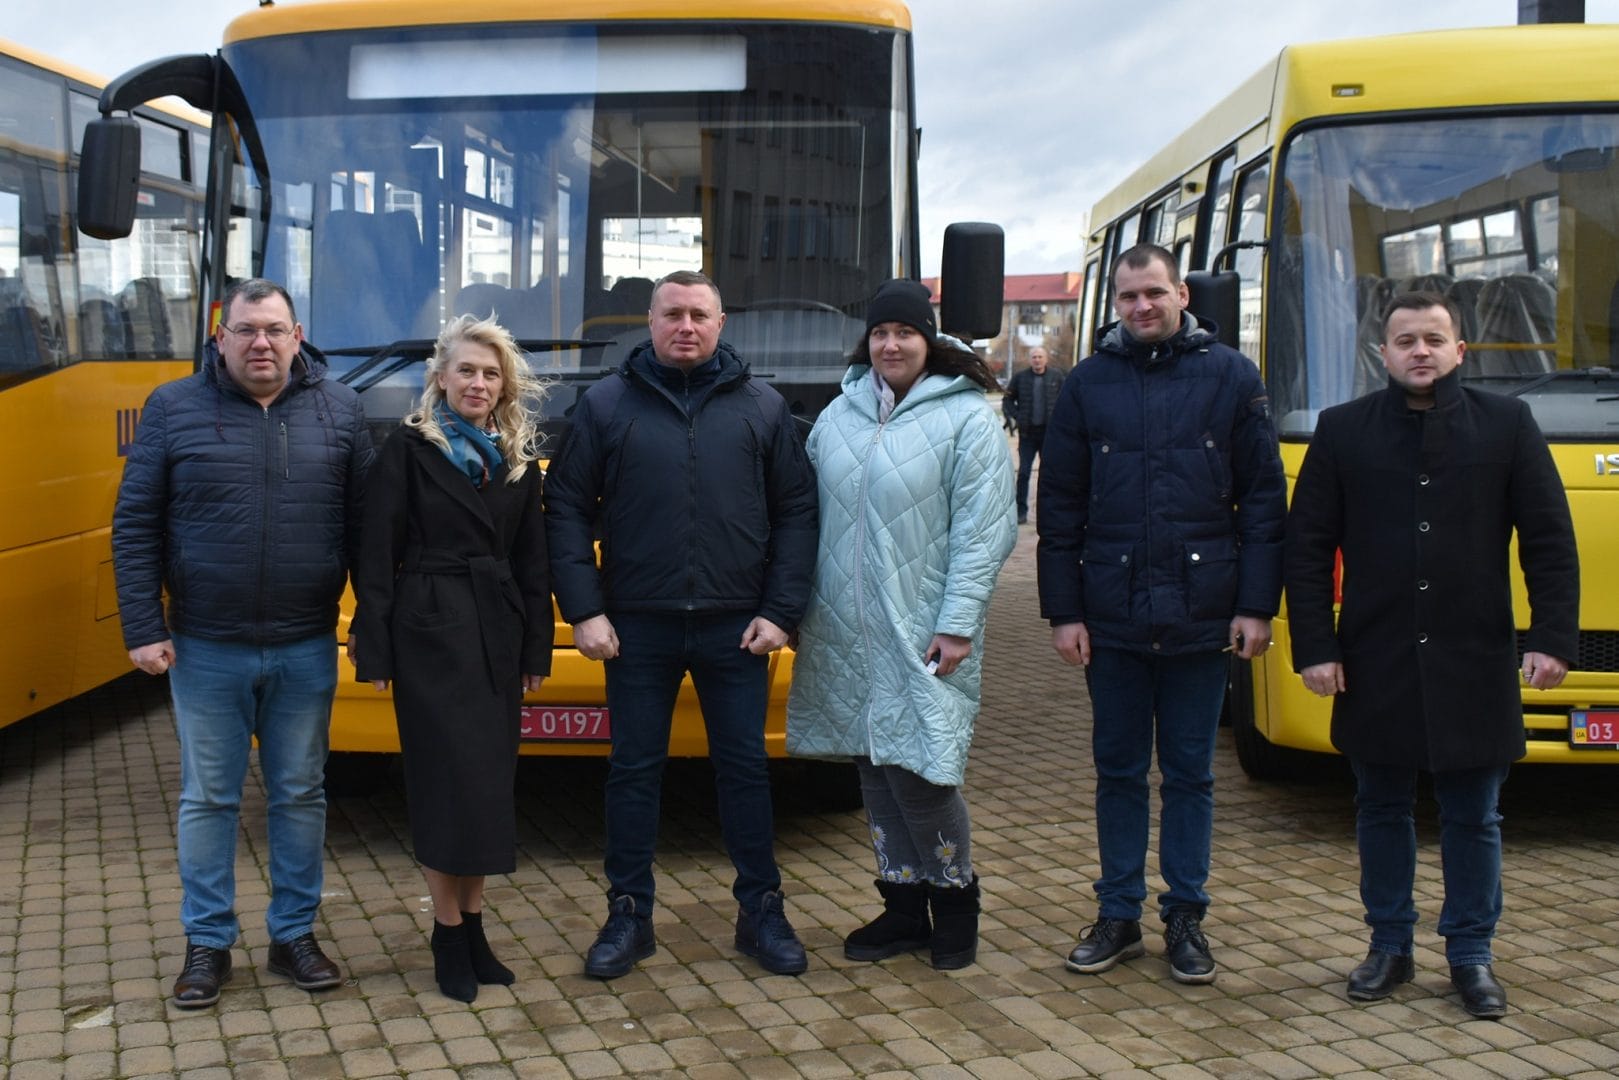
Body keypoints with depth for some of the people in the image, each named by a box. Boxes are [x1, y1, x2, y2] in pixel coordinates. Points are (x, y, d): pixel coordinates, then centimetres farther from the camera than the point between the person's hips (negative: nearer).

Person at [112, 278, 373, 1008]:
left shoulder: (340, 412, 2)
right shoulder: (172, 409, -2)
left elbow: (365, 524, 4)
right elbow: (134, 525, -1)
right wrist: (142, 628, -6)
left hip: (306, 650, 1)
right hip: (205, 650, -1)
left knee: (300, 795, 10)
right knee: (207, 799, 8)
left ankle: (294, 935, 24)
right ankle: (207, 944, 21)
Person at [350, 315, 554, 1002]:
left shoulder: (519, 458, 11)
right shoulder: (408, 451, -2)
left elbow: (532, 562, 13)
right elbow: (377, 557, -5)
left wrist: (536, 648, 9)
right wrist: (374, 650, -9)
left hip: (499, 636, 5)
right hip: (429, 635, -5)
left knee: (492, 781, 7)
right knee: (447, 782, -4)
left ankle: (472, 926, 19)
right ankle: (449, 936, 8)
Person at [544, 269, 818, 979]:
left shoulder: (761, 408, 6)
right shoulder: (606, 405, 3)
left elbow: (796, 514, 5)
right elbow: (566, 509, 2)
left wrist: (780, 612, -4)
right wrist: (583, 610, -6)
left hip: (736, 627, 1)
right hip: (638, 627, 0)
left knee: (745, 768, 8)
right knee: (634, 771, 7)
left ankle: (762, 913, 20)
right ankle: (628, 916, 19)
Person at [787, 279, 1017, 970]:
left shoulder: (966, 418, -5)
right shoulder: (840, 415, 12)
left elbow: (983, 532, -9)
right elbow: (810, 515, 14)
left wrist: (958, 626, -15)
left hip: (922, 635, -5)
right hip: (846, 636, 5)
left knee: (920, 771, -7)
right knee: (876, 772, 10)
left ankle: (955, 899, 15)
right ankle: (904, 907, 23)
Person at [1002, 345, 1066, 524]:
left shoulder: (1056, 377, 0)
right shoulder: (1020, 378, 1)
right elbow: (1007, 400, 7)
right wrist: (1015, 416, -6)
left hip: (1050, 432, 0)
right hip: (1027, 432, 0)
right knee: (1023, 472, 0)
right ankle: (1021, 511, 5)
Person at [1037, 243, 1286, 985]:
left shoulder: (1231, 377, 3)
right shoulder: (1088, 383, 5)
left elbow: (1263, 499, 2)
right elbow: (1059, 507, 5)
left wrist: (1256, 605, -4)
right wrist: (1062, 610, -1)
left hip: (1201, 616, -1)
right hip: (1111, 616, 1)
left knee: (1189, 774, 9)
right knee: (1119, 770, 10)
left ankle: (1186, 917, 21)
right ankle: (1118, 915, 21)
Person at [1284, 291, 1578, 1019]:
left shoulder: (1507, 424, 2)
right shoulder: (1343, 431, 3)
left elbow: (1550, 540, 3)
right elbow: (1307, 546, 2)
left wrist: (1552, 637, -6)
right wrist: (1313, 647, -4)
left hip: (1474, 661, 0)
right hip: (1375, 663, 1)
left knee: (1473, 816, 9)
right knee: (1382, 810, 11)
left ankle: (1471, 954, 23)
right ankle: (1389, 945, 26)